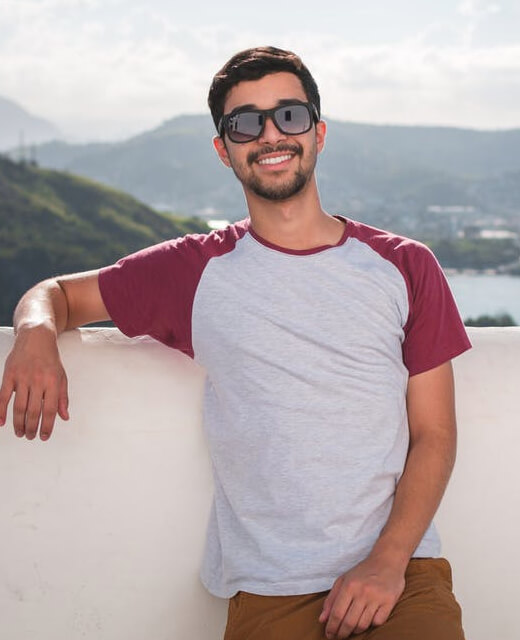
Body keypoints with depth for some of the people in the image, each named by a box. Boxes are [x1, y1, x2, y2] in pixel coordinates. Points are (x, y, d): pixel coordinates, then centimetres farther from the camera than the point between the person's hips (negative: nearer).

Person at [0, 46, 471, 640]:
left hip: (400, 569, 0)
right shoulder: (197, 271, 7)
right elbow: (59, 293, 16)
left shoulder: (404, 267, 8)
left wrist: (388, 559, -9)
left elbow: (434, 434, 6)